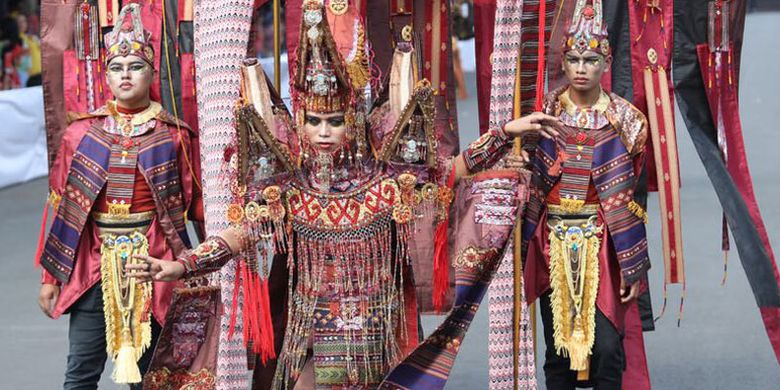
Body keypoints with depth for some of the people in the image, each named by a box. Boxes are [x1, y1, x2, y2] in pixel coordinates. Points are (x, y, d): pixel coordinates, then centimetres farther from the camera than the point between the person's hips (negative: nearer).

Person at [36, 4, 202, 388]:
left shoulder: (174, 135, 2)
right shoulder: (81, 133, 5)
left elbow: (195, 205, 3)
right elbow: (61, 207, 6)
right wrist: (51, 277, 4)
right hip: (93, 264, 0)